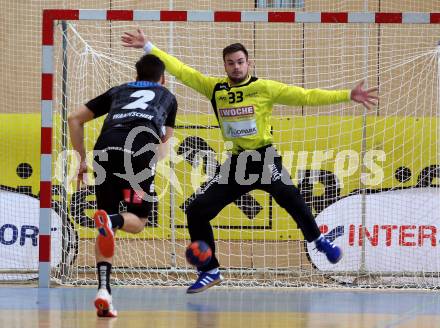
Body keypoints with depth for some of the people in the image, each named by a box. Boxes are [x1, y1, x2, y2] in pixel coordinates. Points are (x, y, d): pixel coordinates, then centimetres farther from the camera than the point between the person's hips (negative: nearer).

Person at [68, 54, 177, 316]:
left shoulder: (118, 91, 35)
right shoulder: (167, 97, 33)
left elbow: (75, 119, 27)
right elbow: (165, 142, 30)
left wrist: (83, 159, 28)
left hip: (107, 147, 2)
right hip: (142, 151, -2)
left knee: (107, 229, 11)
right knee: (138, 221, 11)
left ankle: (104, 289, -8)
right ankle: (112, 220, -25)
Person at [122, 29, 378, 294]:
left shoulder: (264, 88, -5)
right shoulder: (214, 88, 5)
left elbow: (306, 96, -8)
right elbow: (181, 70, 8)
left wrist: (348, 95, -14)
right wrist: (148, 47, 5)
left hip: (265, 159, -4)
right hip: (237, 162, 4)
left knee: (290, 198, -31)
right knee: (197, 211, -2)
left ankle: (319, 240, -7)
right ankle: (210, 272, 12)